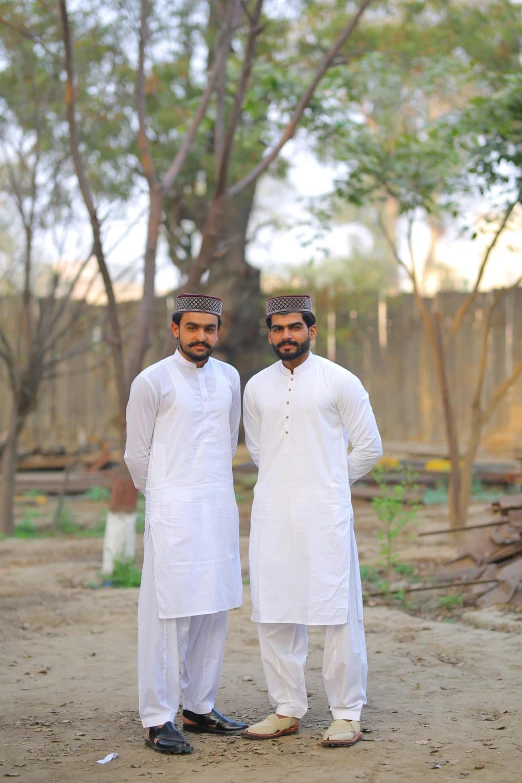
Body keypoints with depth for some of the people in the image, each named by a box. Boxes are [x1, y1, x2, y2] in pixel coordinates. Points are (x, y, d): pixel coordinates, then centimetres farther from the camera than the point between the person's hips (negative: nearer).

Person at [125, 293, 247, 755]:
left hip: (221, 508, 6)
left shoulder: (228, 378, 10)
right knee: (167, 613, -7)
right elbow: (137, 455, 2)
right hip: (173, 510, -5)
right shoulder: (153, 382, -6)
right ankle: (158, 720, -3)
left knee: (214, 610, 8)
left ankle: (200, 707, 19)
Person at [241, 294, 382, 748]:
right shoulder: (257, 387, 10)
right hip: (272, 516, 4)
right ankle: (287, 710, 19)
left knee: (338, 615, -4)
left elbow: (369, 448, 4)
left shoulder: (340, 382, -2)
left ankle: (347, 715, 6)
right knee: (273, 616, 7)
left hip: (325, 516, -4)